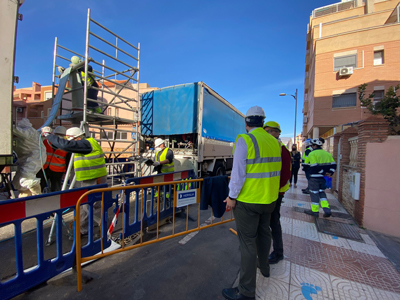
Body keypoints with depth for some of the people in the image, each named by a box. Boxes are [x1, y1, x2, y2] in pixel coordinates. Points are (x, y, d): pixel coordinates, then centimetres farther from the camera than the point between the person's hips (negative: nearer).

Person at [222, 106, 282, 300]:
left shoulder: (244, 140, -17)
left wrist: (232, 197, -11)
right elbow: (275, 169, 11)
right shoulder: (274, 141, 4)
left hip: (247, 200, -7)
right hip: (269, 198, 7)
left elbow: (238, 172, -20)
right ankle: (264, 267, 49)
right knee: (263, 233, 26)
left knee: (247, 242, 5)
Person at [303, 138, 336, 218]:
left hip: (315, 177, -7)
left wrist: (324, 173, -11)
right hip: (323, 177, 7)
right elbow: (333, 165, 10)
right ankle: (327, 209, 13)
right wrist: (330, 173, 3)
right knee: (321, 192, 20)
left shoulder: (312, 154, -13)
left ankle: (314, 211, 13)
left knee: (314, 193, 3)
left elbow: (314, 167, -22)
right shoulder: (327, 153, 11)